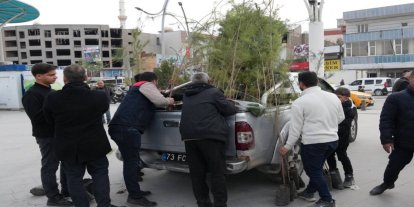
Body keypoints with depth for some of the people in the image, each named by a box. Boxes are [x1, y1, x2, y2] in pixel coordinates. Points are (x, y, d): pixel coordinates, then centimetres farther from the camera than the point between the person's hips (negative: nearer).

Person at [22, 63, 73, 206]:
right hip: (46, 136, -9)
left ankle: (67, 189, 33)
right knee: (50, 165, 1)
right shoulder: (31, 94, -13)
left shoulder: (51, 92, 15)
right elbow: (36, 117, -23)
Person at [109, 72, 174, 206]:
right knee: (132, 162, -8)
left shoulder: (137, 87, 32)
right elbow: (159, 101, -10)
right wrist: (168, 101, 11)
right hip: (127, 128, -10)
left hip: (122, 127, 10)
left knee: (131, 161, 14)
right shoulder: (146, 85, 4)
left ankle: (134, 192, 21)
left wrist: (165, 100, 29)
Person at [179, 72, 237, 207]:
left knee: (197, 173, 11)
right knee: (217, 172, 4)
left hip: (189, 137, 5)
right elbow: (230, 110, 4)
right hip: (210, 137, -4)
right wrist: (229, 103, 27)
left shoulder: (186, 96, 21)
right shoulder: (213, 92, 5)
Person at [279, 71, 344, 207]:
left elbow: (295, 128, -10)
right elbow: (341, 118, 15)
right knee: (316, 169, 23)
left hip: (312, 143, -7)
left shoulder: (299, 102, -12)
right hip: (333, 140, 7)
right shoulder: (333, 96, 5)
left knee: (313, 171, 10)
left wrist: (287, 147, 1)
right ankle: (309, 192, 36)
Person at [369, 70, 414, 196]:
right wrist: (386, 139, -18)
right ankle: (387, 183, 39)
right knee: (394, 166, 13)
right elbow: (386, 120, -11)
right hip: (403, 143, -1)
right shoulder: (396, 98, -8)